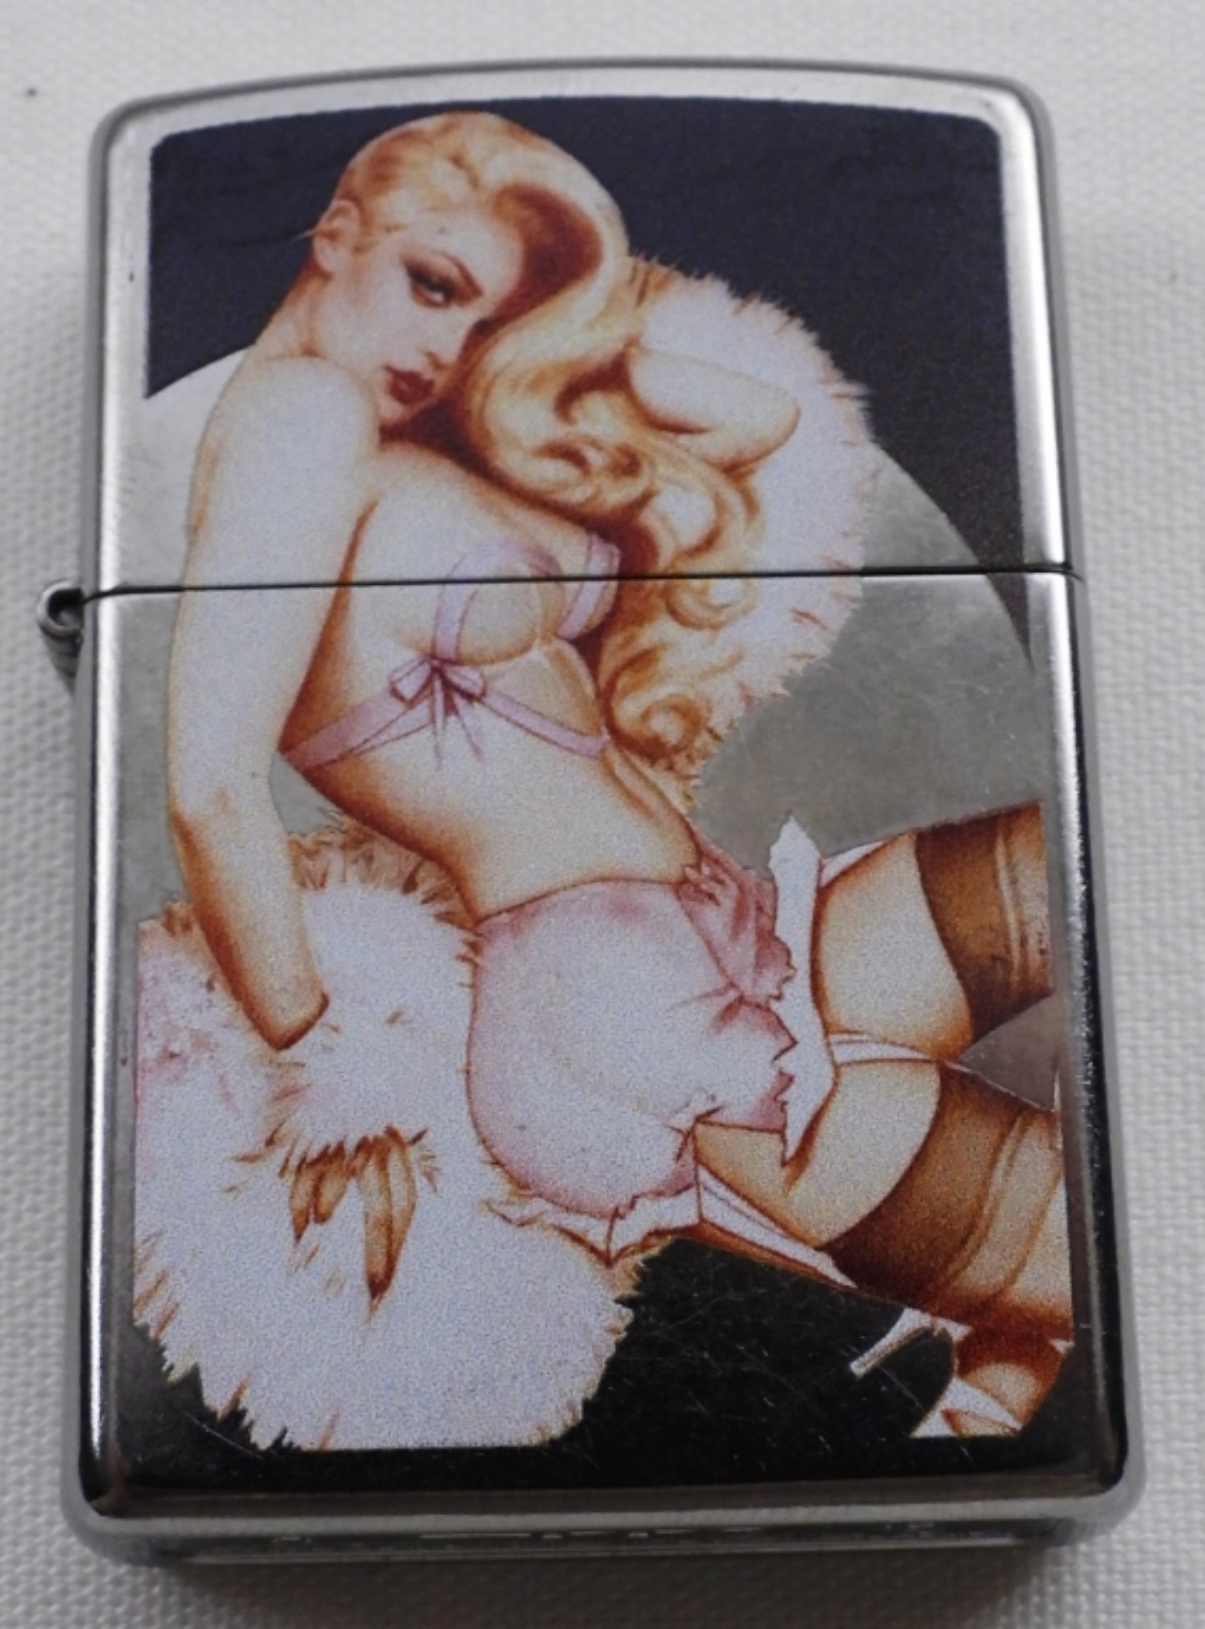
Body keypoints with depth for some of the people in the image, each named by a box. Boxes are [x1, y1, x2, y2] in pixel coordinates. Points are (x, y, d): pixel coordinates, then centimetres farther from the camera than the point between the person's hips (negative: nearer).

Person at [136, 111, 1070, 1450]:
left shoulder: (446, 447, 18)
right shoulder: (302, 404, -7)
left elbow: (774, 413, 21)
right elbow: (210, 784, -19)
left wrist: (564, 337, 15)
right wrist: (319, 1068, -13)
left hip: (740, 947, 10)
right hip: (608, 1005, -10)